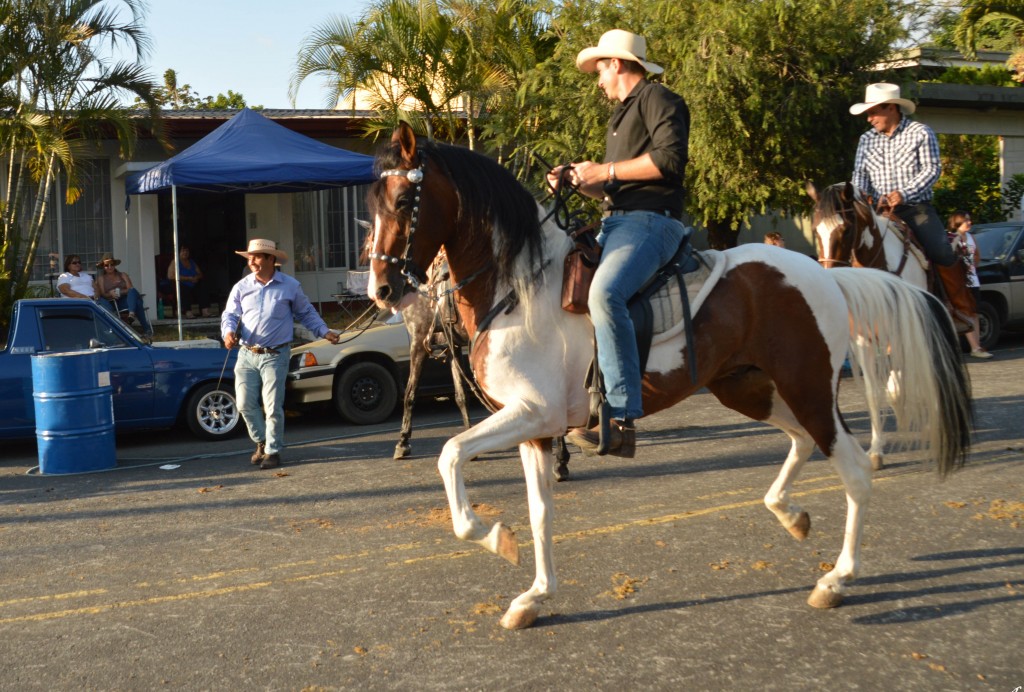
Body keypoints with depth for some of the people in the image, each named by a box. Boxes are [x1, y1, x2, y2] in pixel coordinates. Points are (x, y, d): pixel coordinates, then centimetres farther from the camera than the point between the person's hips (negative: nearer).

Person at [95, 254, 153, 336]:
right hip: (111, 303, 0)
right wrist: (110, 294, -21)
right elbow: (102, 294, 2)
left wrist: (121, 292, -17)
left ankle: (132, 314, -55)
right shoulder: (101, 278, 14)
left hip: (125, 301, 0)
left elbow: (131, 289, 3)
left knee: (133, 291, -30)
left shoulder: (123, 275, 19)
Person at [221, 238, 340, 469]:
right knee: (245, 403, 3)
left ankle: (273, 450, 9)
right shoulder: (241, 287, 5)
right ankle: (262, 442, 25)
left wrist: (325, 332, 5)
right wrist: (229, 332, -15)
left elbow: (306, 313, 13)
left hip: (275, 356, -3)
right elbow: (229, 315, 6)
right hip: (247, 355, 3)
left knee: (273, 406, -5)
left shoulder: (290, 286, 2)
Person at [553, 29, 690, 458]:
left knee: (603, 293, -34)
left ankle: (622, 421, -38)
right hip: (616, 223, 11)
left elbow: (671, 157, -19)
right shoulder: (622, 115, 28)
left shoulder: (656, 99, -1)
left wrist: (606, 171, -13)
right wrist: (579, 182, 11)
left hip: (649, 222, -11)